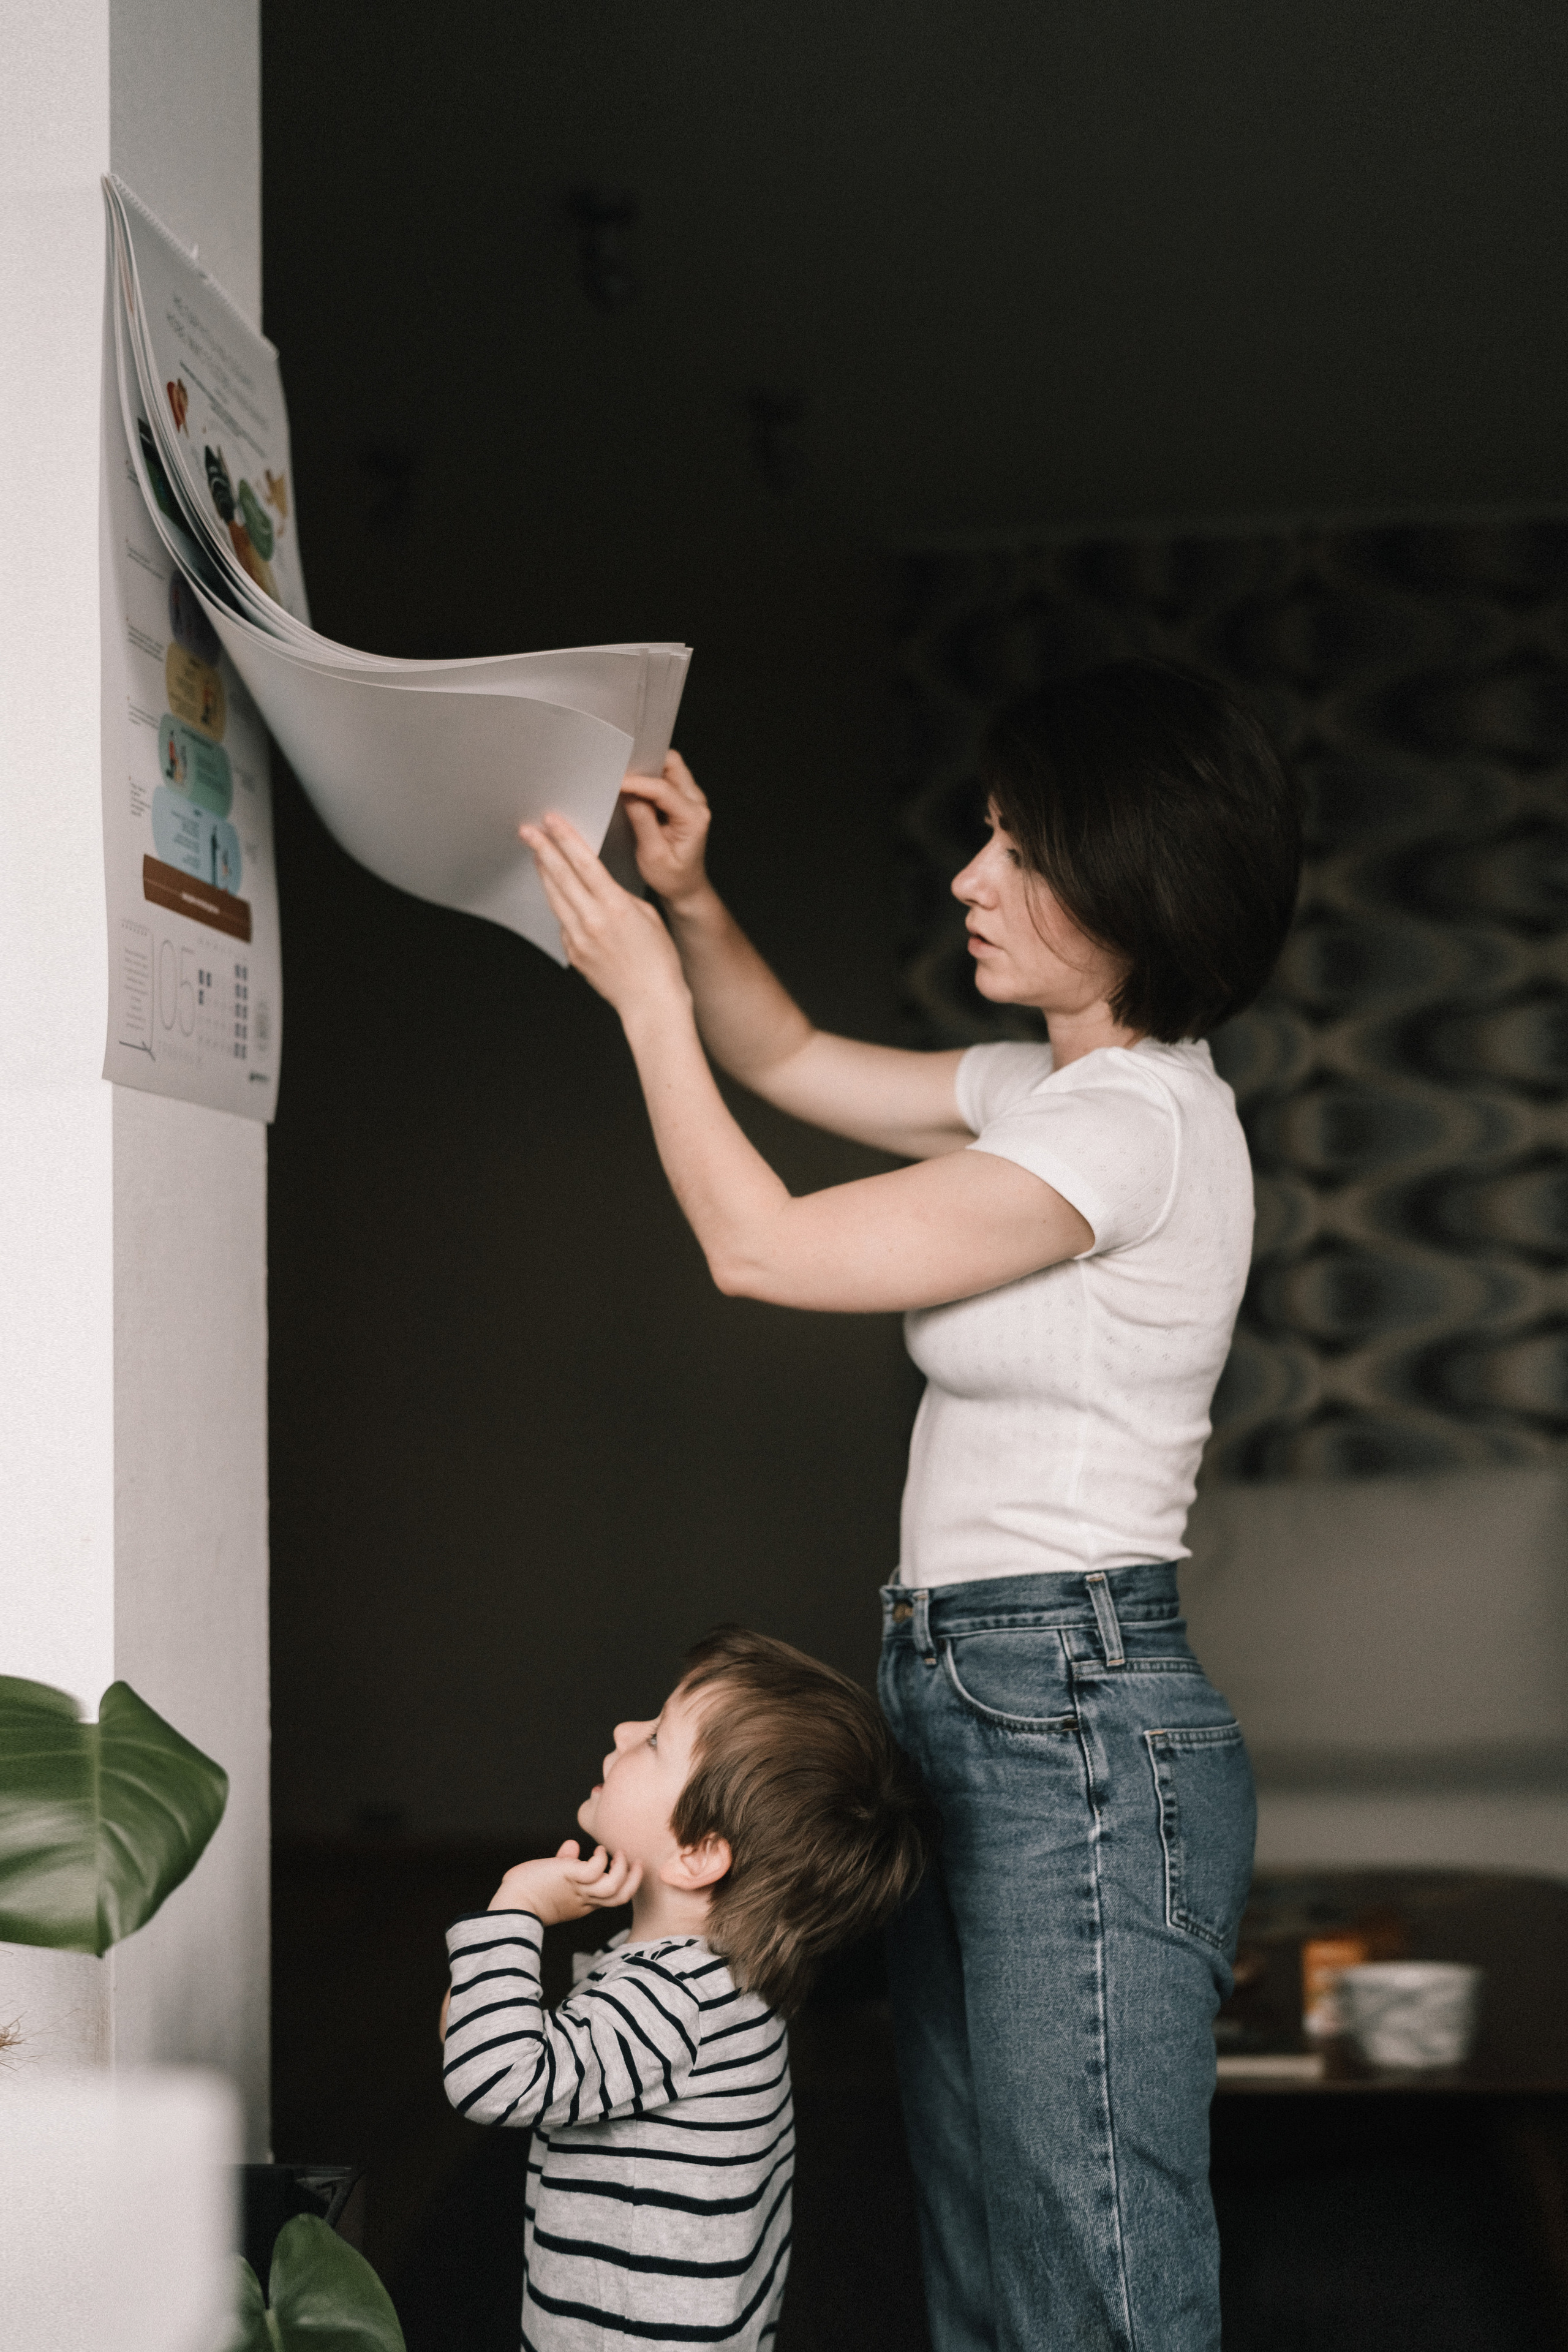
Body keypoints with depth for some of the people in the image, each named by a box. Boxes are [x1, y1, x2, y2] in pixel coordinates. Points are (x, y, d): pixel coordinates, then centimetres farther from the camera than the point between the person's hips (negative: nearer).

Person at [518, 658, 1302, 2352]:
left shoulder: (1139, 1121, -16)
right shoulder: (1053, 1088, 14)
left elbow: (758, 1244, -13)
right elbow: (788, 1059, 27)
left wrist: (646, 996, -3)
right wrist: (689, 901, 9)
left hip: (1077, 1730, -10)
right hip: (972, 1709, 10)